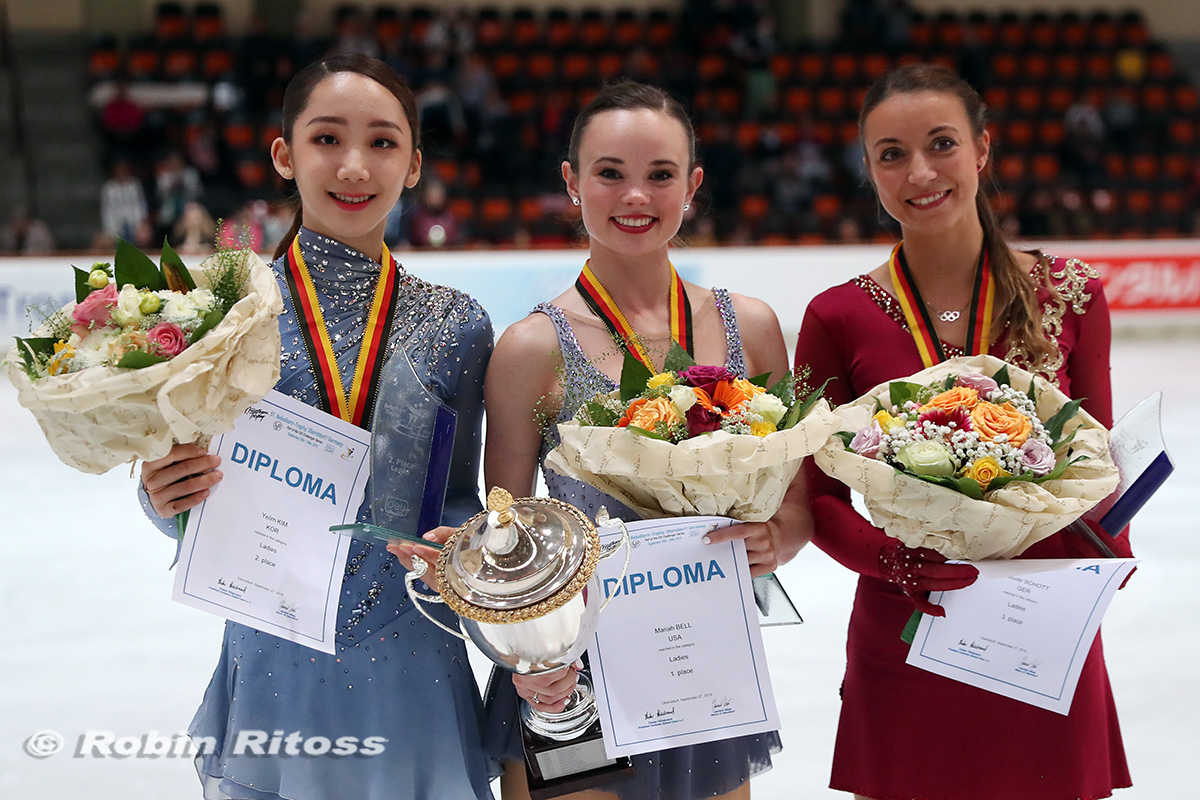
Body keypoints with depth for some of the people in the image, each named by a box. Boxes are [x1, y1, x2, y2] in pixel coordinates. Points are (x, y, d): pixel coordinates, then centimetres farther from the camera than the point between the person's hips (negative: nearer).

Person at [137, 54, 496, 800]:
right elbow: (193, 516, 1)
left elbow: (461, 496, 7)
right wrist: (164, 495, -20)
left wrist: (457, 545, -14)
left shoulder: (455, 322, 0)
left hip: (416, 676, 1)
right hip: (273, 672, -1)